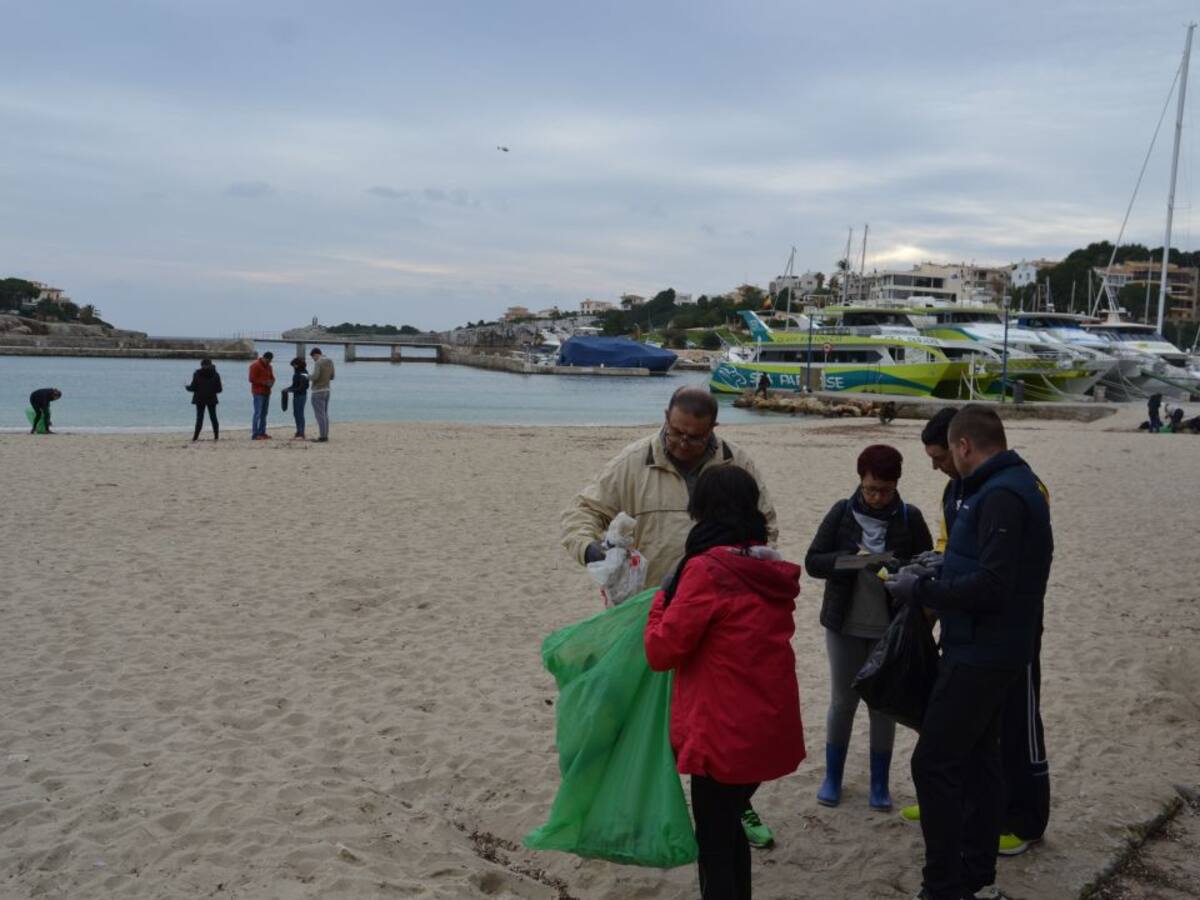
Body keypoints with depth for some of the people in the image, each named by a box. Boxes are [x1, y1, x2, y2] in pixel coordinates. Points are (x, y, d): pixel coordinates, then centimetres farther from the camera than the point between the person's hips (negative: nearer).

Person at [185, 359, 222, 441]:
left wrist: (187, 387, 12)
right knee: (213, 417, 8)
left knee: (199, 418, 3)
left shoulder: (197, 374, -6)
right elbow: (219, 389, -2)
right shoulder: (215, 374, -1)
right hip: (212, 399, 1)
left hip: (200, 399, -1)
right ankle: (216, 436, 6)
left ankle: (195, 437, -1)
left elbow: (193, 387, -9)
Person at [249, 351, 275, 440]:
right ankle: (255, 434, -11)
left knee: (264, 413, 9)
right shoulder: (255, 365, -7)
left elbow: (272, 377, 23)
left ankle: (262, 432, 13)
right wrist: (264, 383, -19)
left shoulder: (268, 367, 17)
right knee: (258, 413, -11)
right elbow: (252, 379, -14)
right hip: (258, 393, -8)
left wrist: (271, 382, 0)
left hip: (266, 392, 8)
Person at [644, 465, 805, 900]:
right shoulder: (773, 570, 4)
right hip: (770, 730, 7)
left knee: (714, 846, 8)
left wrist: (662, 599, 3)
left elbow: (661, 651, -13)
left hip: (724, 735, -7)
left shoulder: (706, 570, -18)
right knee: (729, 829, 24)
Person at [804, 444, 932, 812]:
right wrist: (852, 558, -22)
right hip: (845, 626, 0)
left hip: (891, 629, 0)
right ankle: (832, 777, 24)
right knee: (842, 700, 9)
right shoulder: (842, 513, -3)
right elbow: (813, 561, -6)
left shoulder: (910, 518, -4)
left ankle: (879, 783, 22)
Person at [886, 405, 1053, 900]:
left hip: (981, 654, -11)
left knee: (934, 763, -5)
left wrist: (921, 591, -17)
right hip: (997, 650, 11)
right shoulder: (1016, 485, 12)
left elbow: (991, 585, -27)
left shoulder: (1001, 496, -21)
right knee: (977, 756, 18)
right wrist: (935, 574, 12)